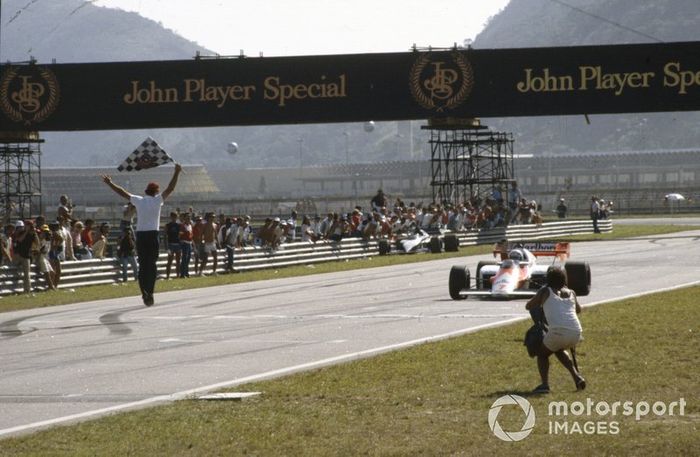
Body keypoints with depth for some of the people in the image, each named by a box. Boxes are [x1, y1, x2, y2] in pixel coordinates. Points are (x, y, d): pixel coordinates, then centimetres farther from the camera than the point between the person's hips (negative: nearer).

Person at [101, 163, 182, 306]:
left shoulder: (138, 201, 7)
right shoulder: (157, 200, -2)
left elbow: (122, 192, 15)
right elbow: (170, 188, -5)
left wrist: (109, 183, 26)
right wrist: (176, 172, -1)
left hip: (140, 235, 3)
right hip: (152, 235, -3)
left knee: (142, 265, 6)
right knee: (152, 265, 0)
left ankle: (144, 292, 0)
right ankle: (149, 292, -7)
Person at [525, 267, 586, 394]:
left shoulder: (545, 291, 13)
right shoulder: (570, 293, 23)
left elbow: (528, 306, 25)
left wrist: (539, 302, 44)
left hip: (557, 332, -5)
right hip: (576, 334, 5)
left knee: (542, 353, 20)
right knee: (558, 350, 35)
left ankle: (544, 384, -2)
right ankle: (577, 376, 22)